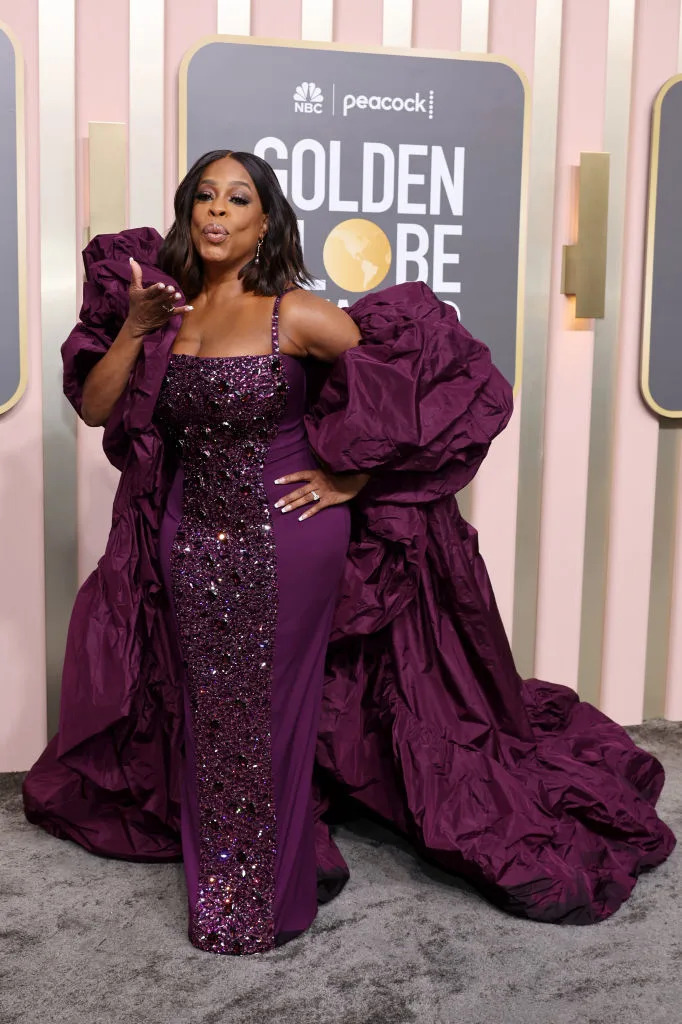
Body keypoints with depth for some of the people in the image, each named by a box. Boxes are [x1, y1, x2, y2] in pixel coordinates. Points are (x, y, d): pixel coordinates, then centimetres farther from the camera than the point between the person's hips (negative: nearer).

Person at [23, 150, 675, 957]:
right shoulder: (164, 309, 2)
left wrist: (347, 480, -11)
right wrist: (132, 328, -12)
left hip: (287, 538, -5)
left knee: (271, 712, 6)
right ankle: (215, 884, 37)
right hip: (193, 542, 5)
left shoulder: (295, 315, -14)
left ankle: (272, 897, 28)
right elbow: (95, 408, 1)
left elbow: (412, 381, -14)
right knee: (204, 711, 15)